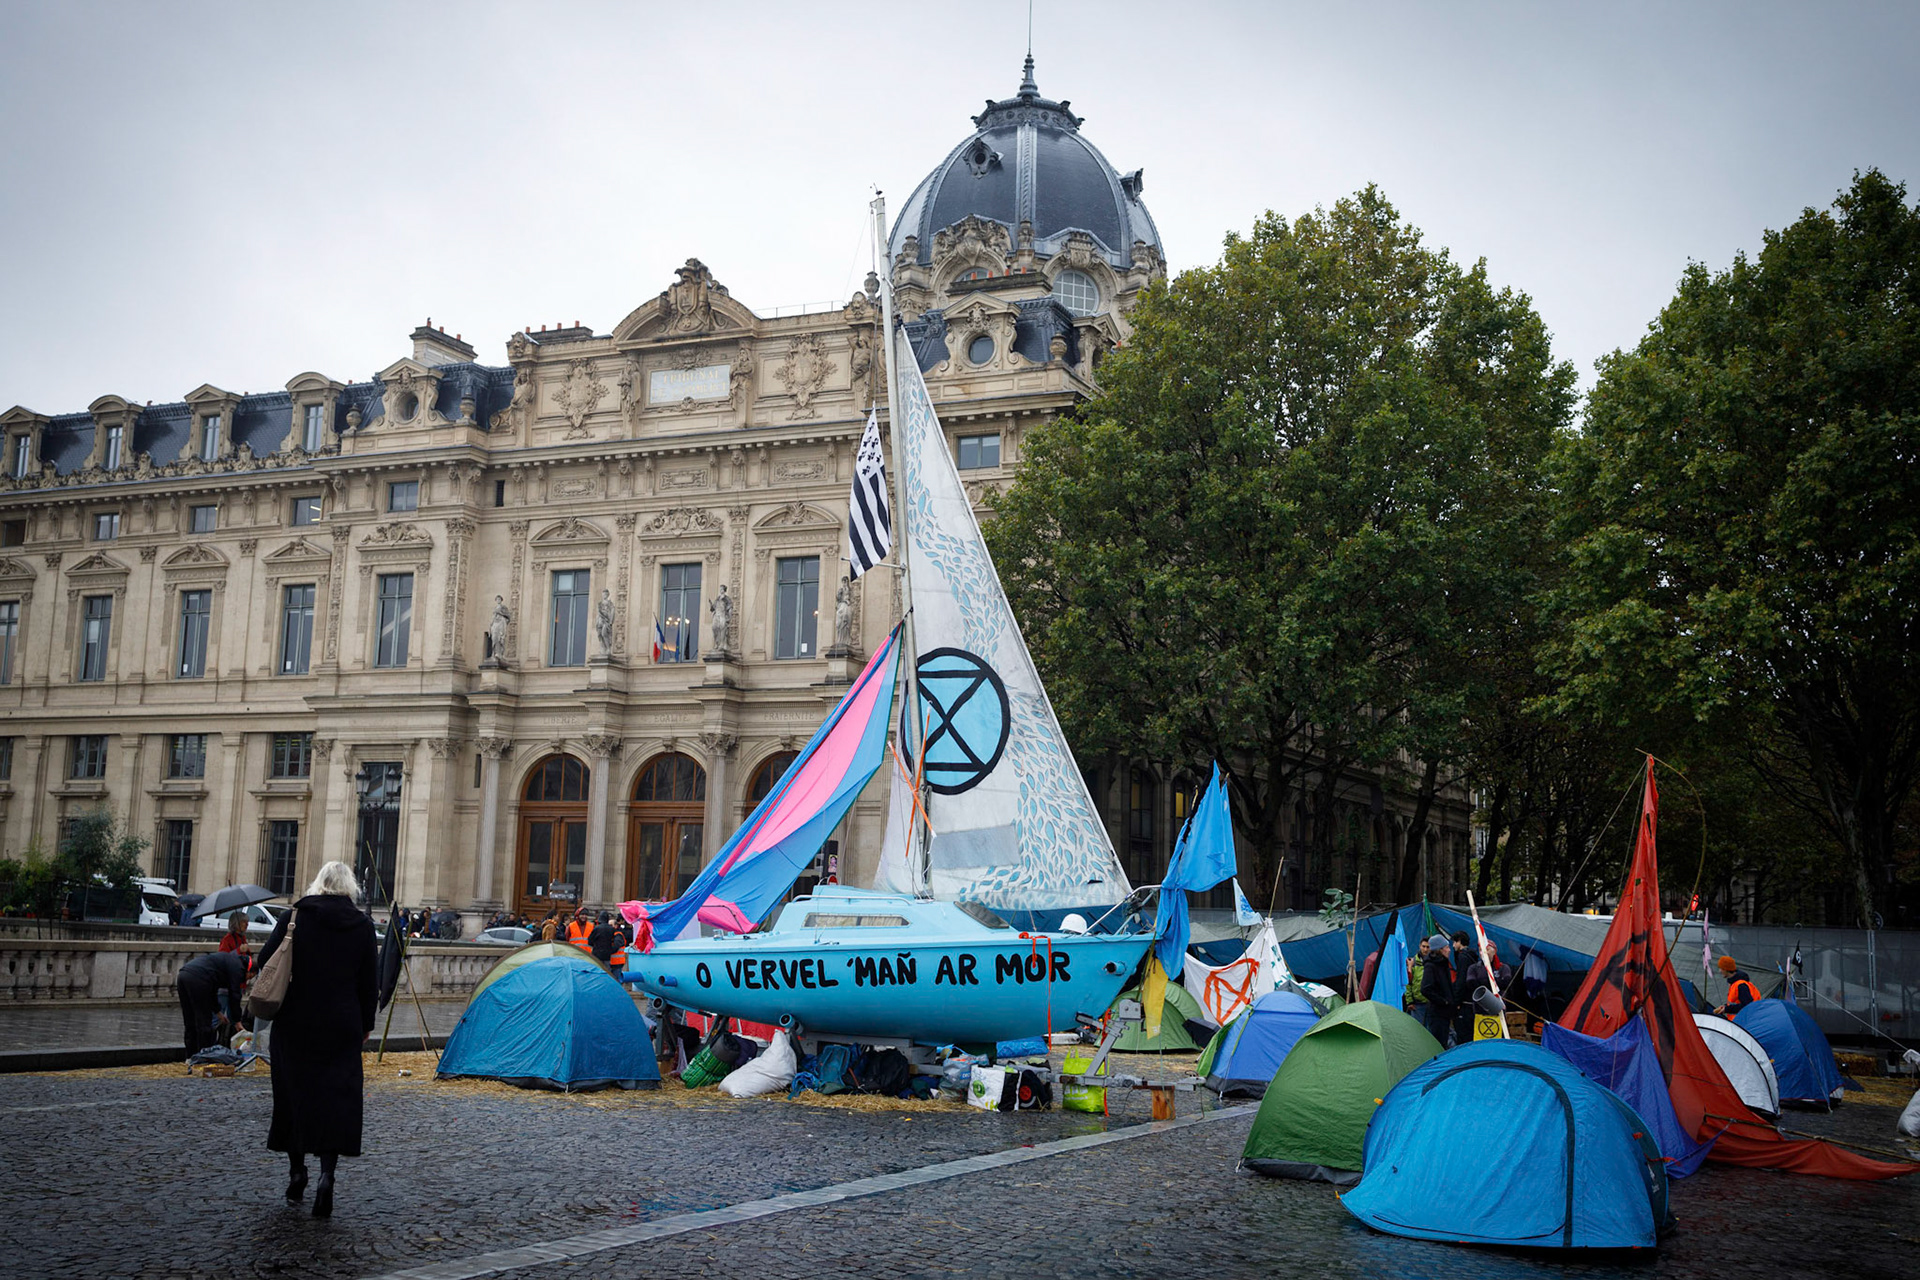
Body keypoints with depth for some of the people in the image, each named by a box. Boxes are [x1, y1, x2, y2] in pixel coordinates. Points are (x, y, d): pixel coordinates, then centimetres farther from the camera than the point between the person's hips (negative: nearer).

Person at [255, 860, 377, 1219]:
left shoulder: (296, 916, -3)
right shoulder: (362, 925, -1)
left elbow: (265, 959, -2)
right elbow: (369, 980, 2)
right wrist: (366, 1023, 12)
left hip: (295, 1024, 0)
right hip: (342, 1027, 0)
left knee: (294, 1091, 14)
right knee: (337, 1095, 1)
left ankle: (297, 1169, 21)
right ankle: (327, 1172, -15)